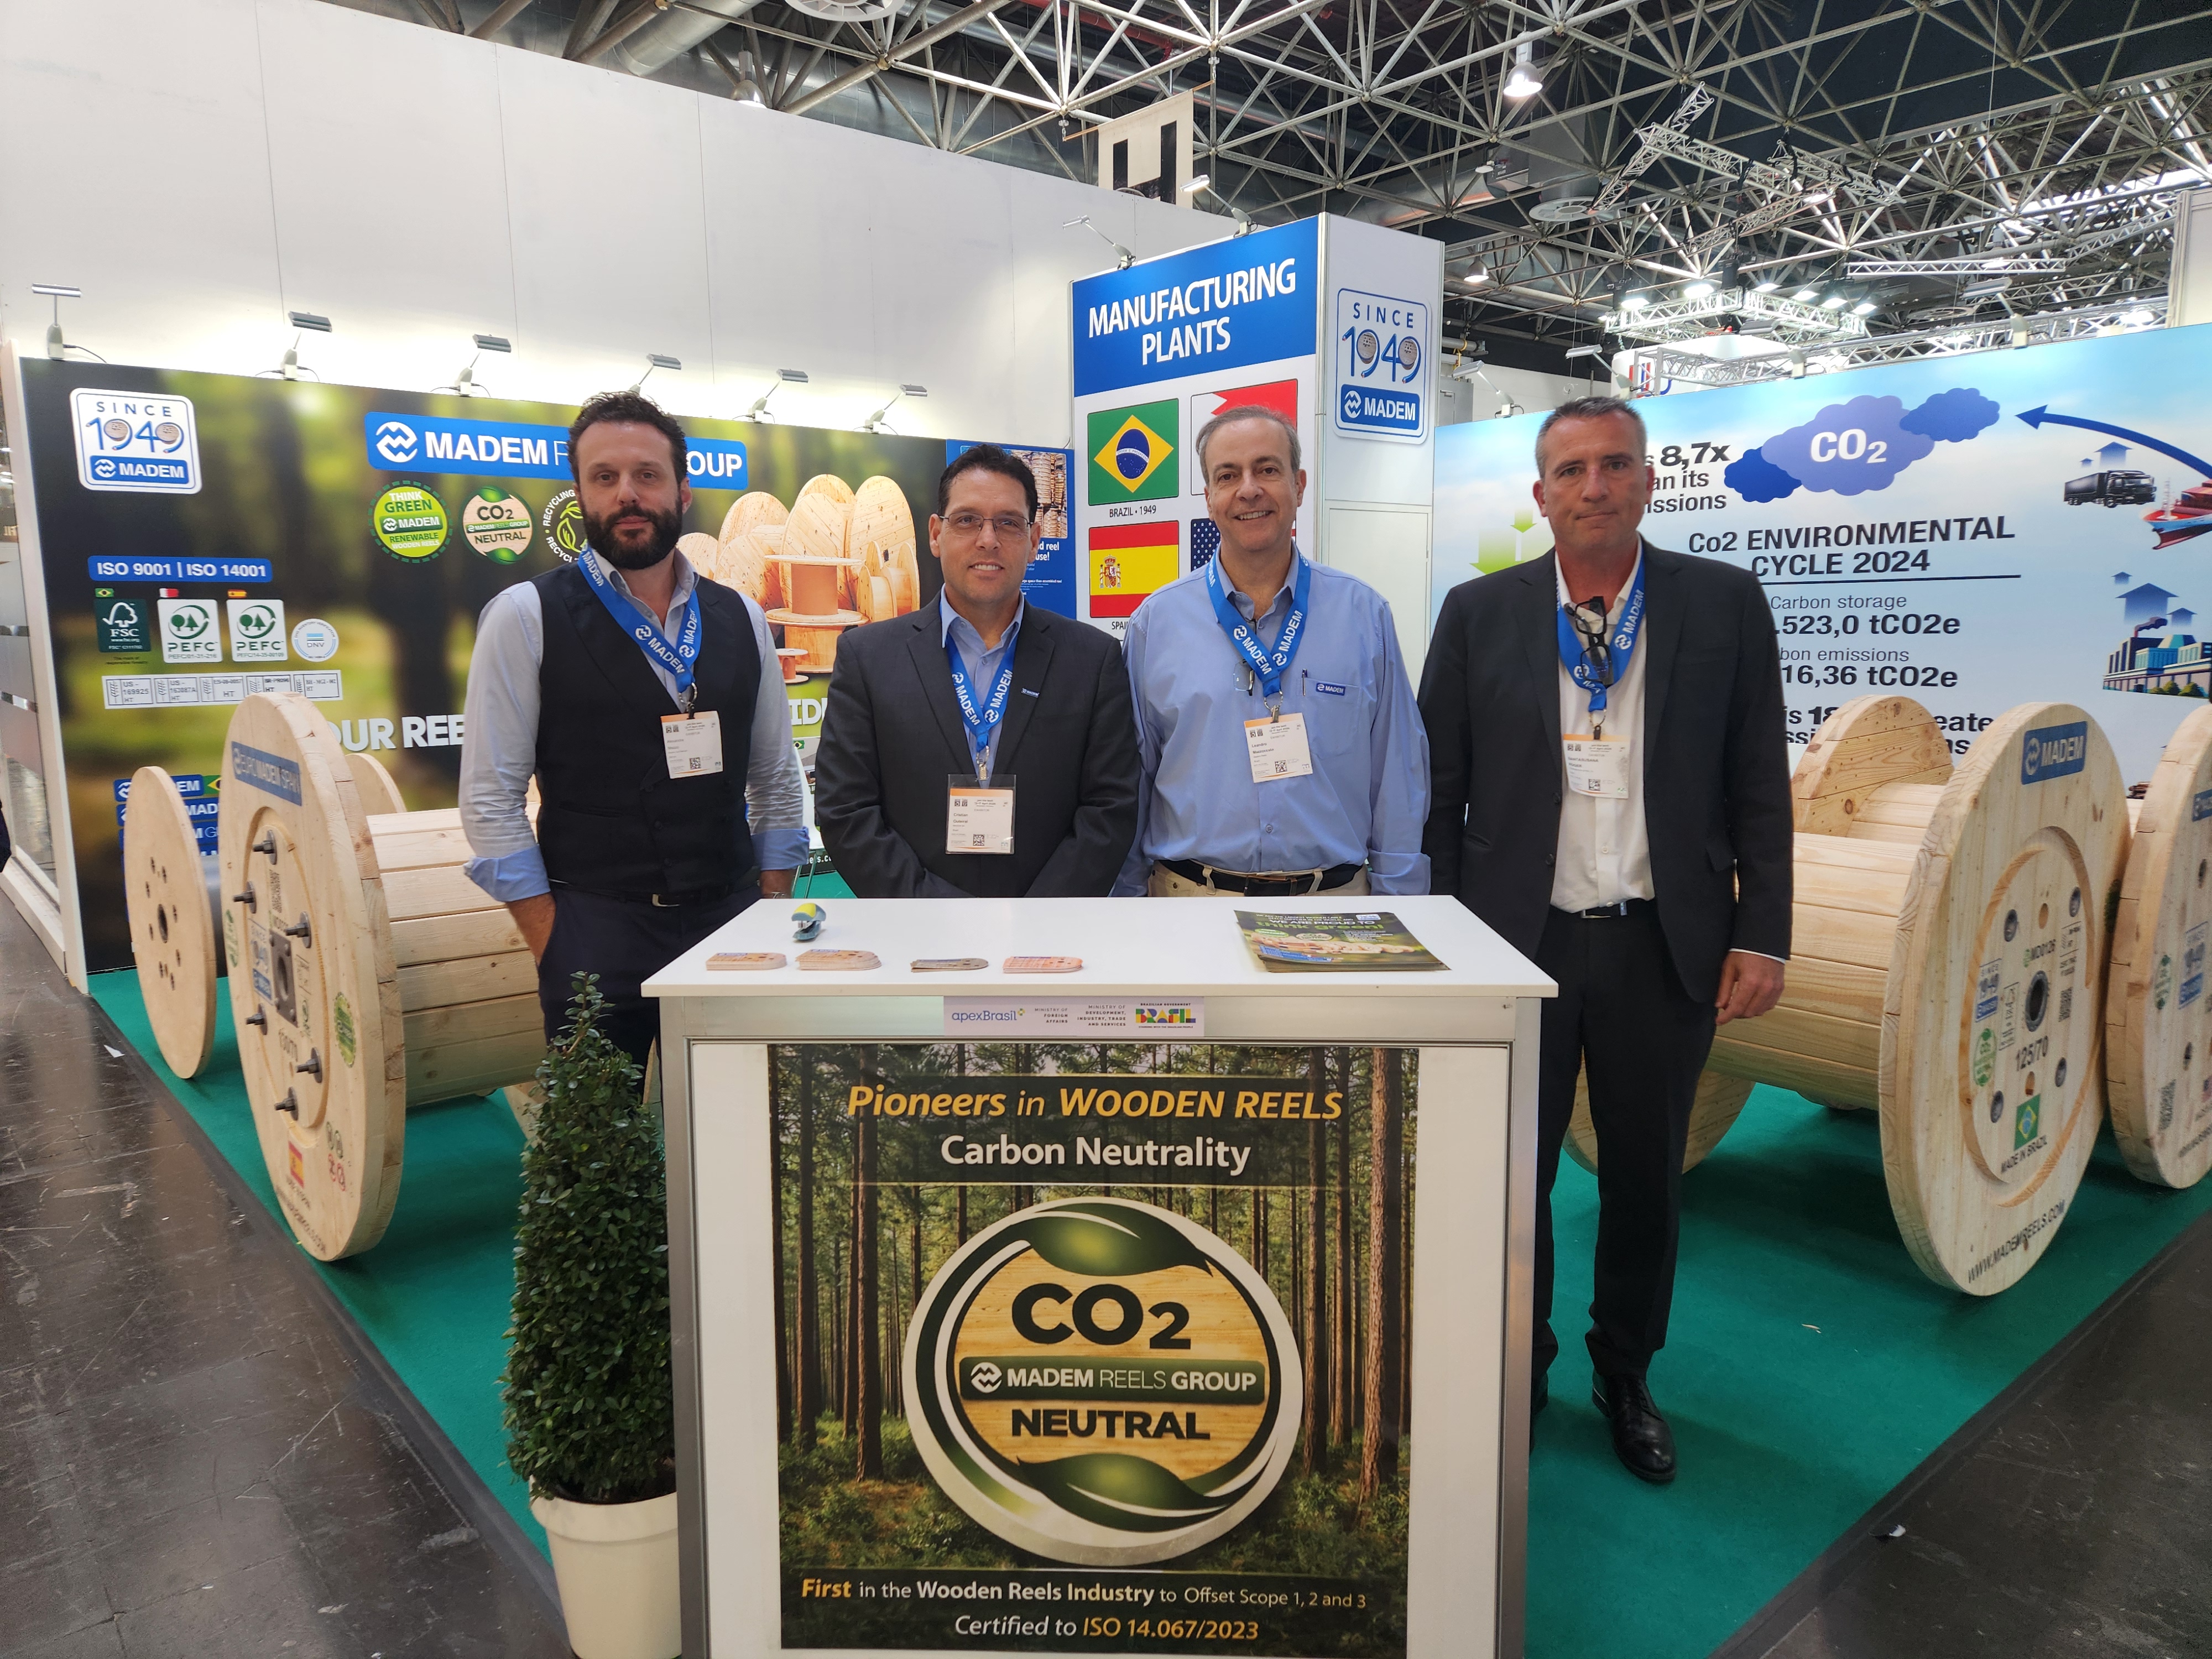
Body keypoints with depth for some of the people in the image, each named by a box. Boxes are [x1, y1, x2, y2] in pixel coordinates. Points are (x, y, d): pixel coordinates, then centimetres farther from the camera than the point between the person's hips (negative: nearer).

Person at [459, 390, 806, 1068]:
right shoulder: (525, 617, -3)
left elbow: (778, 782, 12)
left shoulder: (740, 619, 8)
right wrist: (554, 948, -8)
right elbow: (490, 800, -4)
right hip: (596, 931, -3)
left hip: (730, 919, 3)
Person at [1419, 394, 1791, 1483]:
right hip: (1519, 937, 0)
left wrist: (1761, 935, -2)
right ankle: (1518, 1374, 33)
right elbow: (1438, 790, 2)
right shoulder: (1479, 614, 1)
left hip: (1666, 945, 1)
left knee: (1645, 1177, 14)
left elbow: (1759, 784, 3)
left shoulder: (1724, 604, 2)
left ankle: (1625, 1376, 37)